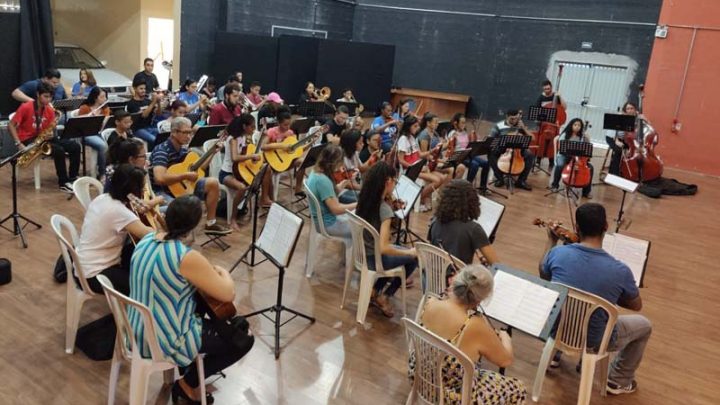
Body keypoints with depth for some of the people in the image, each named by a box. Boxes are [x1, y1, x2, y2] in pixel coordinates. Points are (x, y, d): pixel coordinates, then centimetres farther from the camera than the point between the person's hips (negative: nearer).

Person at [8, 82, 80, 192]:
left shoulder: (50, 110, 3)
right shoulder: (26, 107, -14)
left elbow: (49, 130, 8)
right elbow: (11, 125, -13)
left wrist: (50, 134, -17)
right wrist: (19, 144, -22)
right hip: (28, 139, -6)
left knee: (75, 146, -8)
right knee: (59, 150, -29)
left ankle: (72, 178, -3)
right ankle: (63, 183, -18)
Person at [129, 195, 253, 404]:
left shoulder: (147, 239, -3)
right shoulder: (188, 258, -28)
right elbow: (228, 294, -20)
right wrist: (223, 272, -1)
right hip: (166, 341, -9)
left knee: (201, 301, 31)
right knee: (243, 339, 2)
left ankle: (190, 368, 38)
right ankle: (188, 383, 13)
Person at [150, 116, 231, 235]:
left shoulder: (183, 149, 4)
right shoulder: (162, 150, -22)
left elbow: (197, 168, 17)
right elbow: (160, 178, -37)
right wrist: (185, 175, -27)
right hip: (162, 191, -9)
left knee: (213, 183, 4)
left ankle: (211, 223, 10)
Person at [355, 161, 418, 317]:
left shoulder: (364, 200, -6)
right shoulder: (385, 209, -28)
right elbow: (383, 248, -31)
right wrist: (410, 252, -18)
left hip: (362, 253, 7)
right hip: (375, 259, -7)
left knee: (398, 249, 32)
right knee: (415, 257, 16)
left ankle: (375, 291, 27)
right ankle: (385, 296, 16)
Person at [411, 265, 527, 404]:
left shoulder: (430, 303, -15)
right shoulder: (476, 326, -31)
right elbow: (506, 360, -10)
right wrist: (505, 337, 7)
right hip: (451, 394, -6)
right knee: (517, 389, 14)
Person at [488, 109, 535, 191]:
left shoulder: (520, 126, 6)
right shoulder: (499, 126, -2)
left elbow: (531, 138, 2)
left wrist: (523, 128, -11)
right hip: (502, 149, -2)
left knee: (531, 156, -23)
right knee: (491, 154, -31)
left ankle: (521, 180, -12)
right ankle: (499, 178, -15)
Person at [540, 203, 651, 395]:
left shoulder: (558, 253, -20)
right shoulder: (620, 271, -24)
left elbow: (543, 275, 5)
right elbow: (636, 306, -4)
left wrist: (551, 241, 16)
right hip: (594, 341, -3)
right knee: (644, 325, 24)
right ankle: (618, 381, 34)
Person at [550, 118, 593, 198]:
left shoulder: (582, 136, 7)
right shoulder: (565, 135, -1)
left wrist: (587, 139, -8)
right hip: (565, 156, -3)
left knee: (590, 167, -21)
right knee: (560, 165, -36)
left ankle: (586, 191, -8)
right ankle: (555, 185, -9)